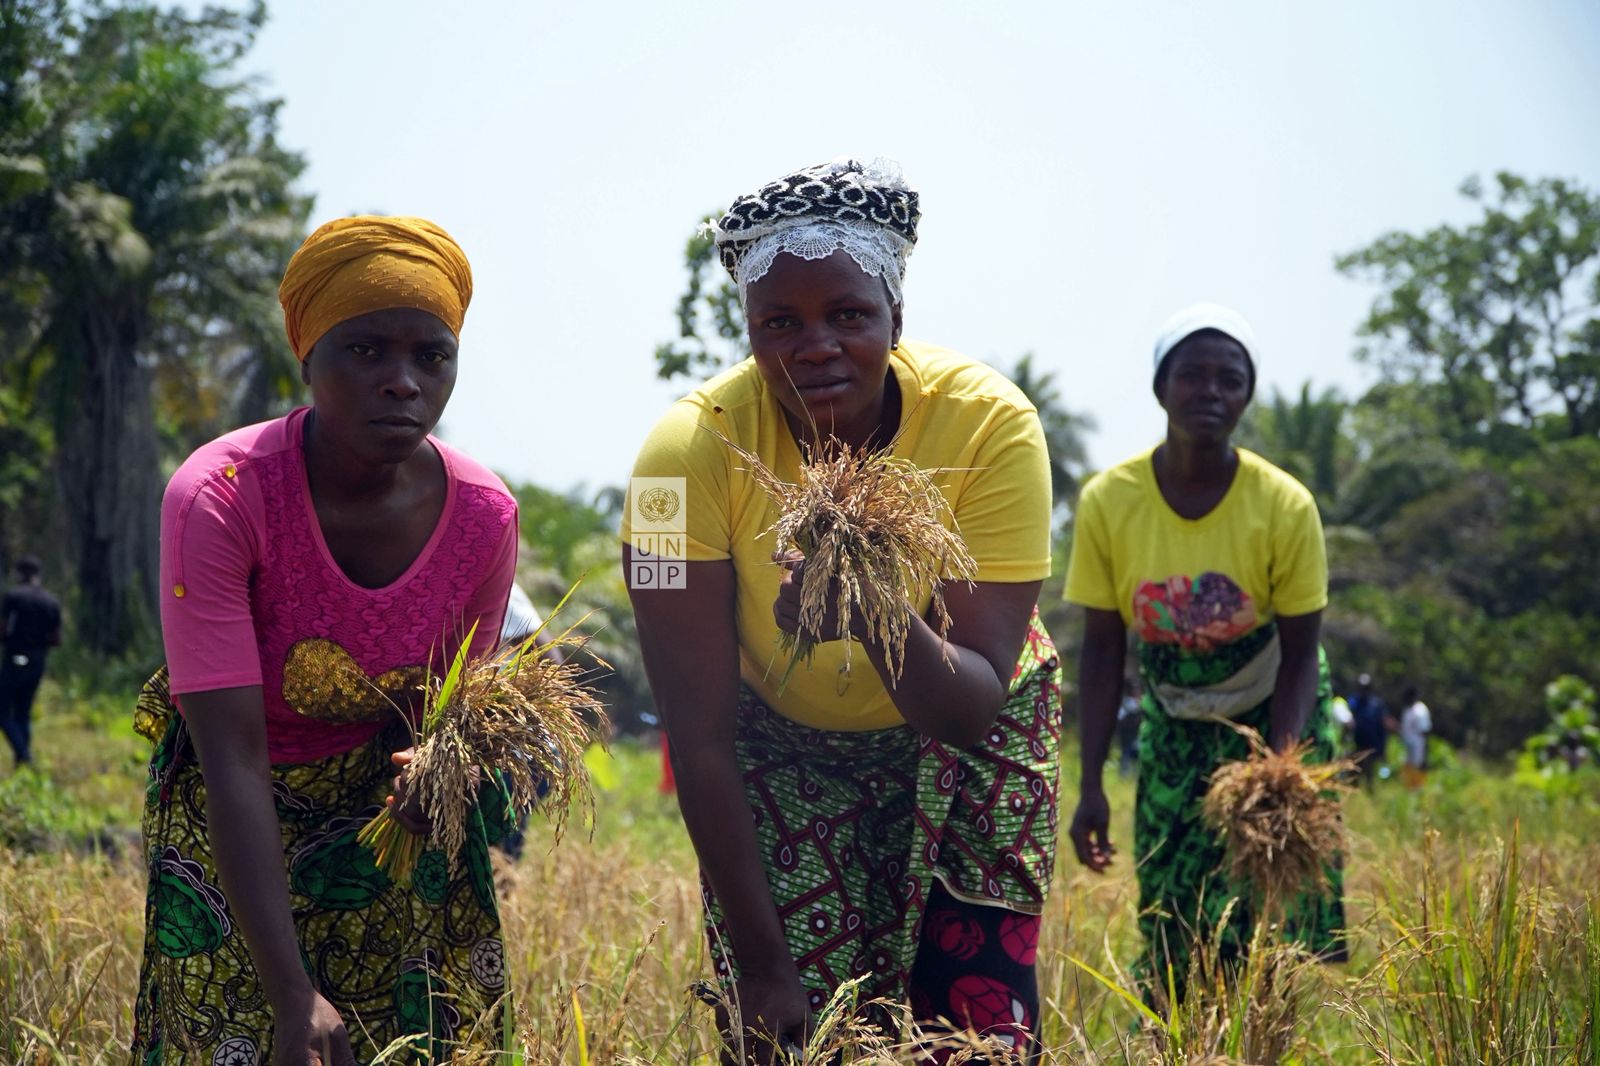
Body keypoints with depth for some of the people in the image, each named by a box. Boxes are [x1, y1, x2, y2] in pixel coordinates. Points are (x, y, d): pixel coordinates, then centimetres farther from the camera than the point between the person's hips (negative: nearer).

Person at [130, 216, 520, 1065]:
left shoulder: (485, 516, -17)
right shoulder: (218, 498, -28)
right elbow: (234, 757, -31)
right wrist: (293, 994, -36)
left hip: (381, 810, 3)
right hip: (233, 828, -3)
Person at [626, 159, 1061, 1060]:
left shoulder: (992, 422, -27)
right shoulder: (693, 451, -27)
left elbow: (975, 709, -28)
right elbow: (701, 737, -21)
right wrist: (757, 962, -20)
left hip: (962, 734, 0)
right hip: (783, 744, 0)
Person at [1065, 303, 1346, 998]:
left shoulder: (1285, 508, -20)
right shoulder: (1108, 502, -17)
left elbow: (1300, 657, -12)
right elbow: (1102, 650, -8)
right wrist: (1090, 784, -12)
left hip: (1274, 722, -1)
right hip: (1174, 730, 1)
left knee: (1268, 919, -9)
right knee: (1169, 925, -2)